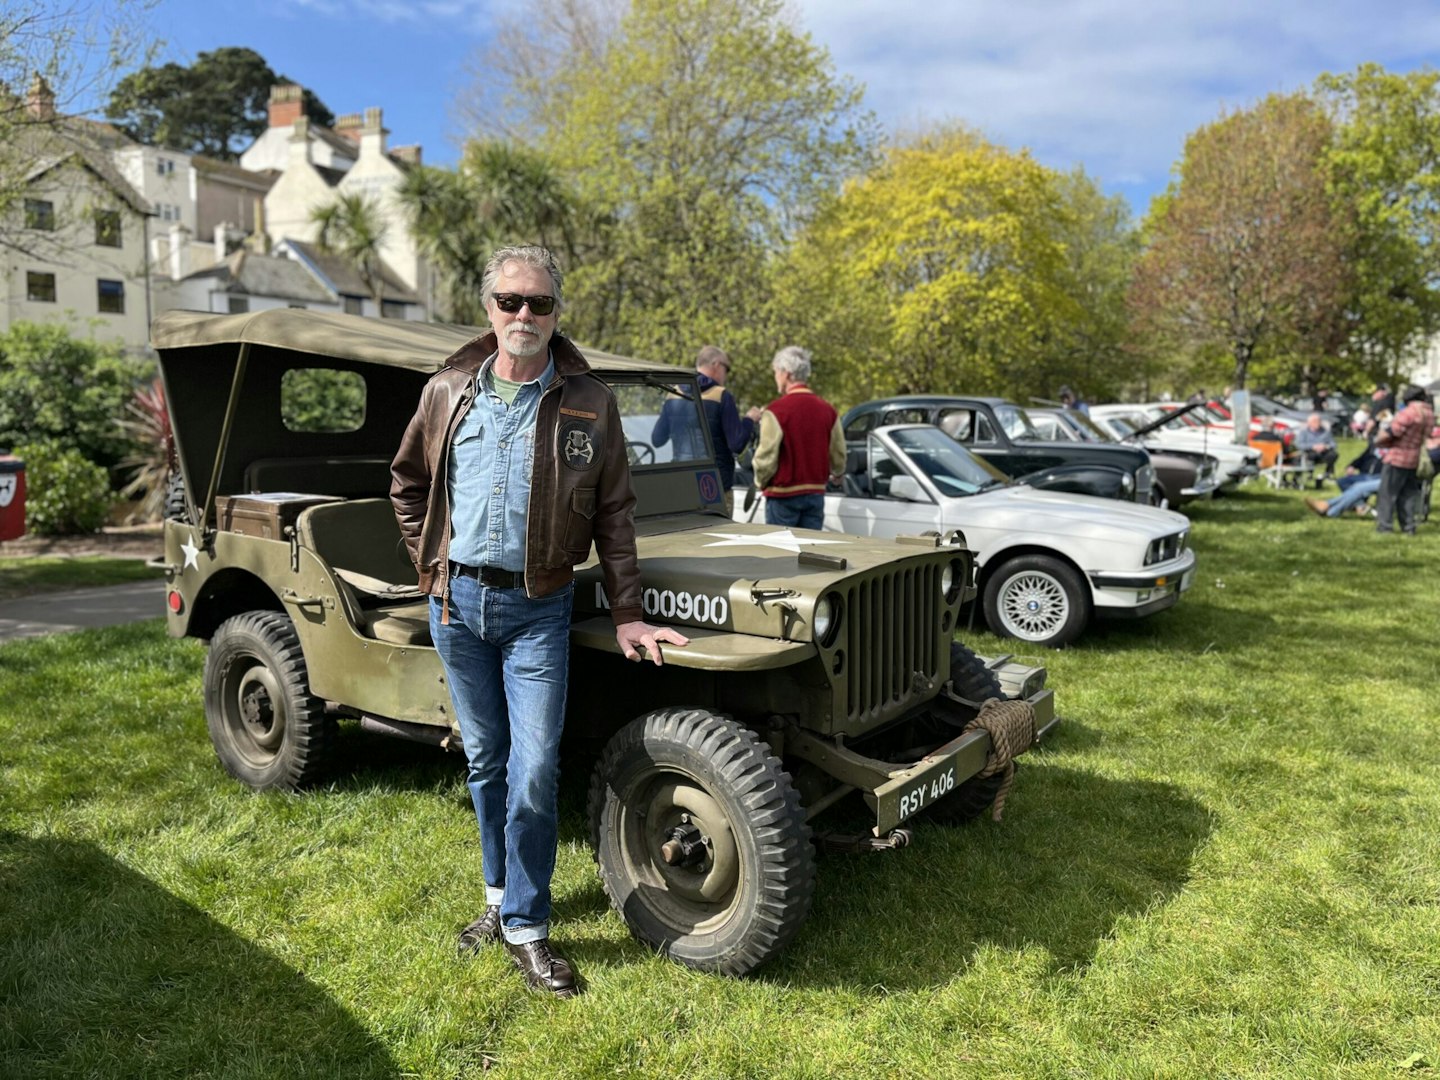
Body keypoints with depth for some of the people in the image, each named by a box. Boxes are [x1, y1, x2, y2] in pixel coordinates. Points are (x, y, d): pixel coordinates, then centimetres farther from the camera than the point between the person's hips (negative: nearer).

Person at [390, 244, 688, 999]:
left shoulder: (588, 401, -3)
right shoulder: (448, 391, 3)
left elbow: (614, 513, -1)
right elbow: (407, 483, 16)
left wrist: (626, 614, -4)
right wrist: (431, 564, 7)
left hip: (536, 606, -2)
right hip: (457, 601, 2)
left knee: (534, 771, -4)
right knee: (484, 760, 14)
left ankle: (526, 928, 13)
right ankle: (500, 896, 33)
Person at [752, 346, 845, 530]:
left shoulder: (776, 410, -14)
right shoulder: (827, 409, 4)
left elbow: (766, 456, -14)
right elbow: (838, 454, 11)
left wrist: (761, 482, 5)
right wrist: (837, 474, 32)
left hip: (784, 495, -5)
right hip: (816, 492, 5)